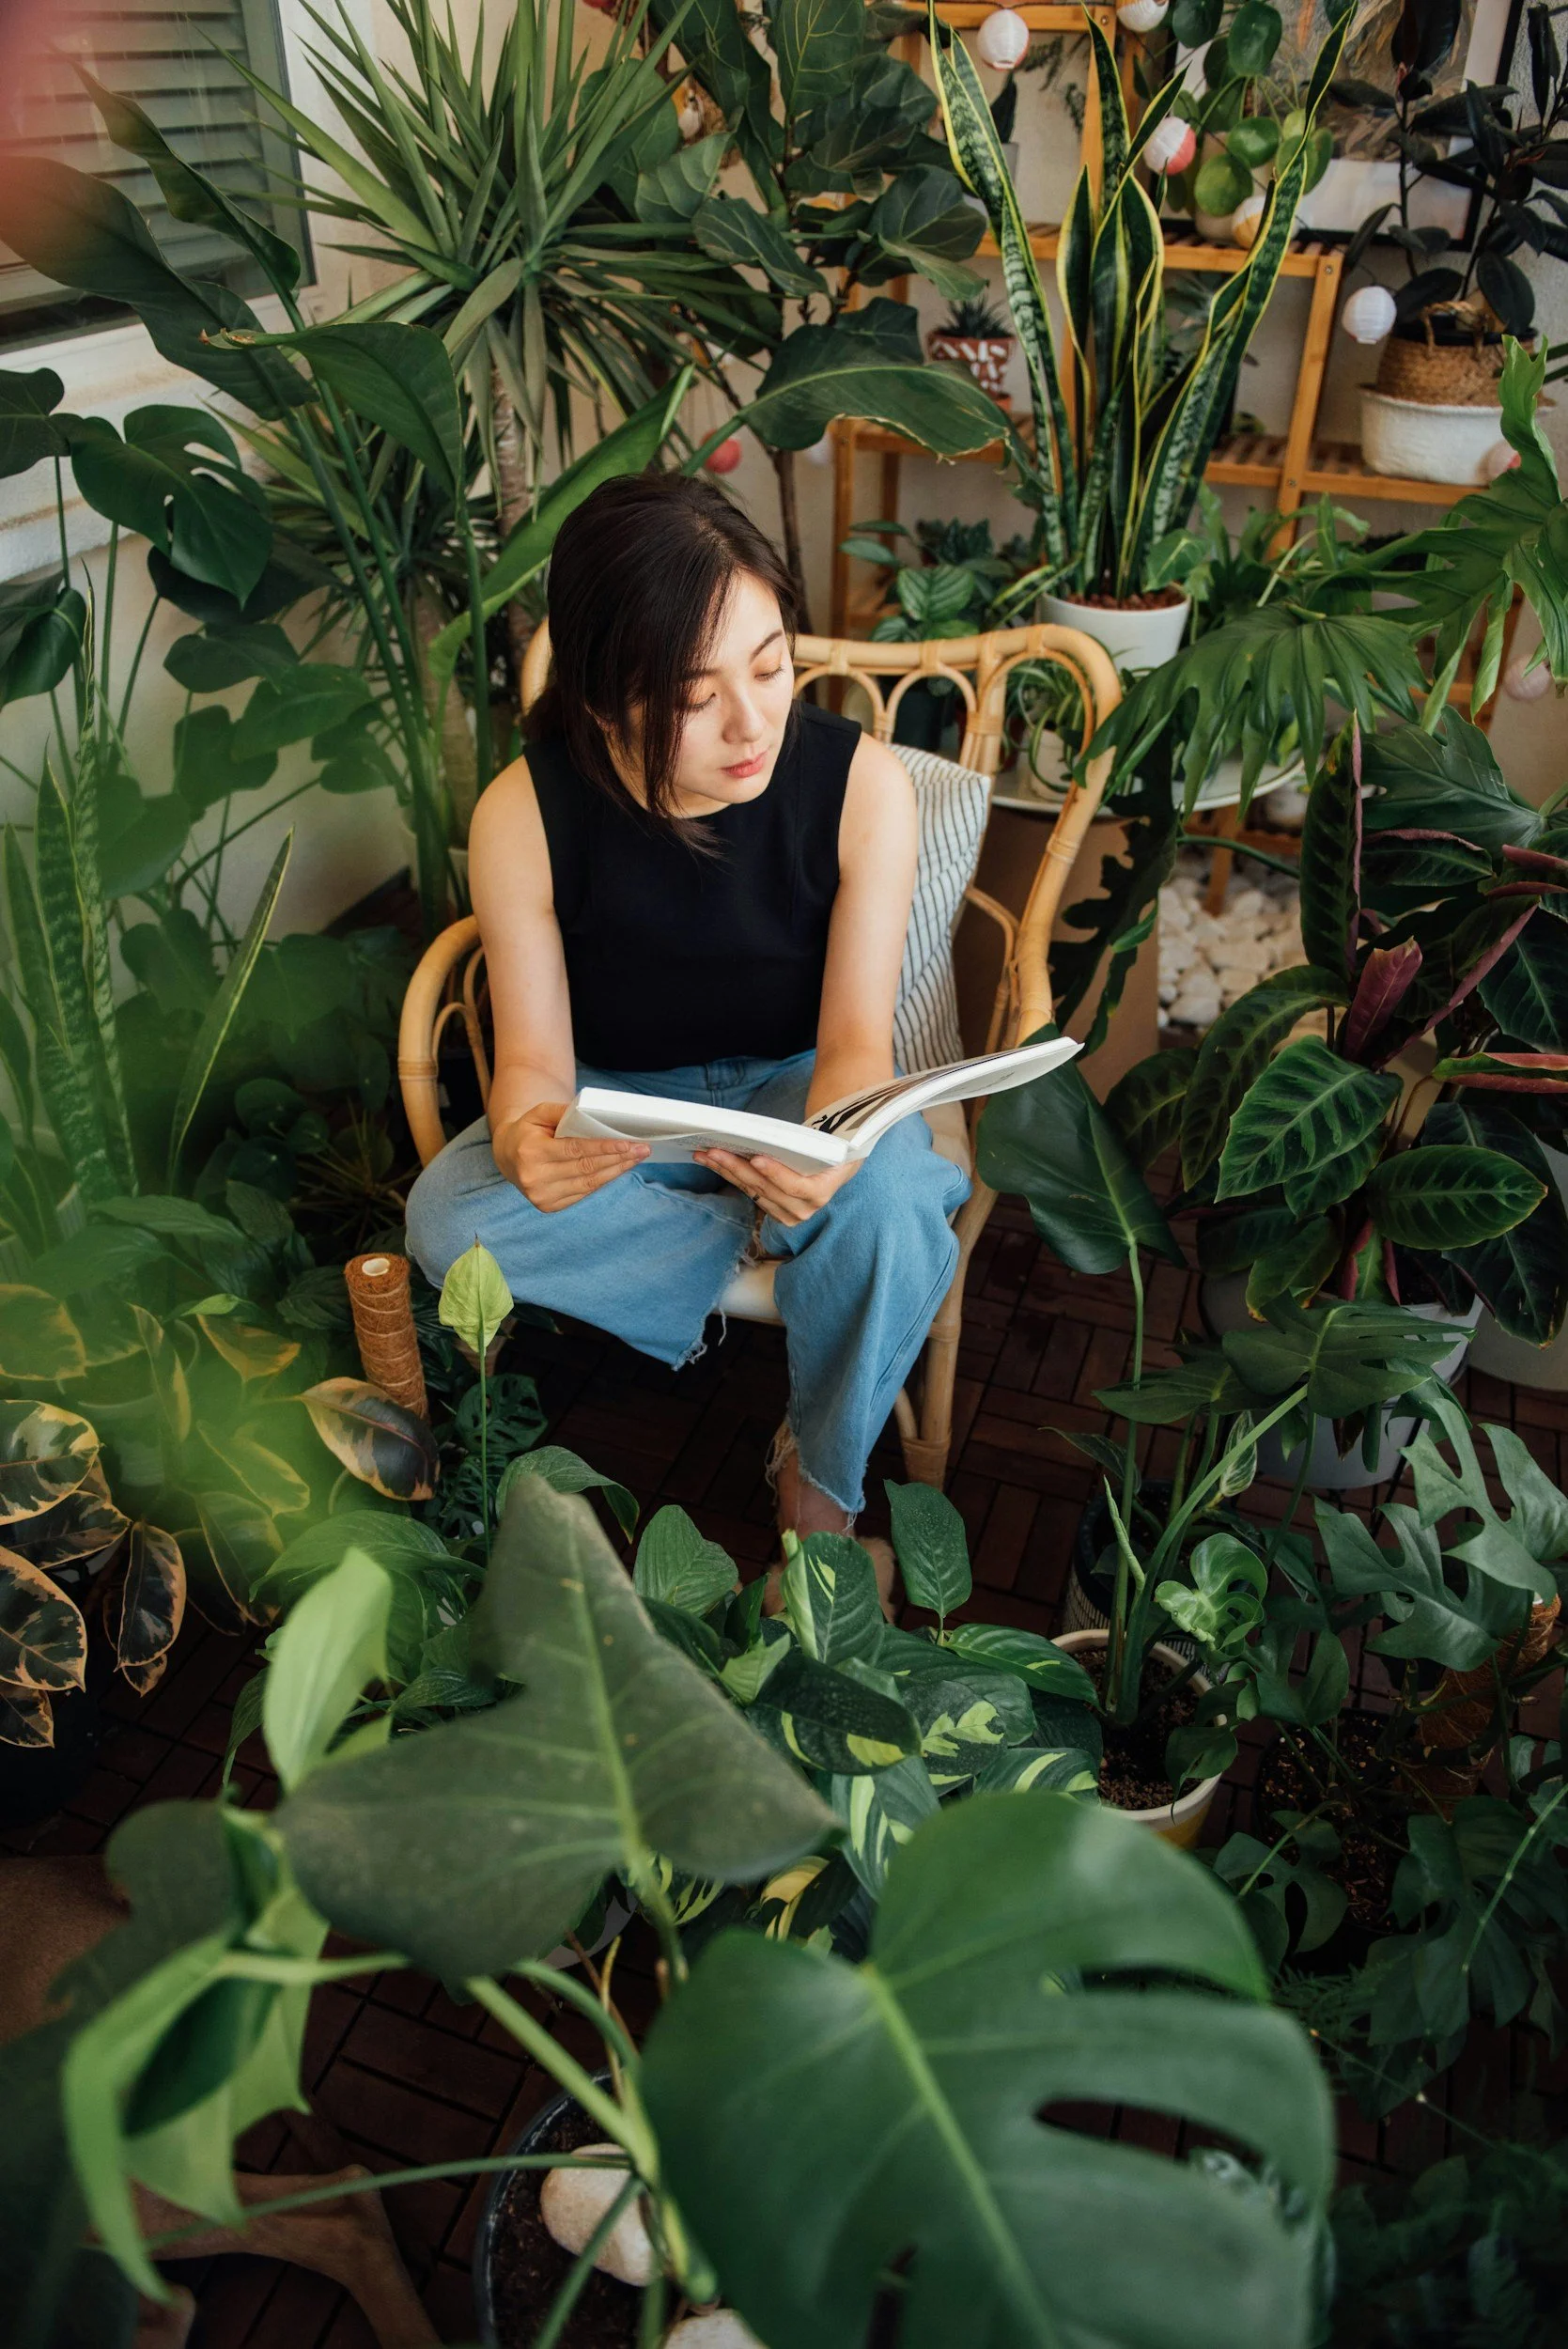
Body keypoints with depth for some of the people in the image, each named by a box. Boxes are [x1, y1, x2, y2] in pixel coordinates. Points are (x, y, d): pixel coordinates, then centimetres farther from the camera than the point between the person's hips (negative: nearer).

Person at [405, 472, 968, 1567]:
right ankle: (759, 1232, -10)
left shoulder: (860, 783, -19)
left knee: (891, 1198, -34)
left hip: (790, 1082, 0)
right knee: (448, 1219, -30)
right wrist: (522, 1140, -40)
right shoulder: (525, 813, -19)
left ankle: (822, 1479, -5)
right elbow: (533, 1056, -14)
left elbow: (855, 1039, -17)